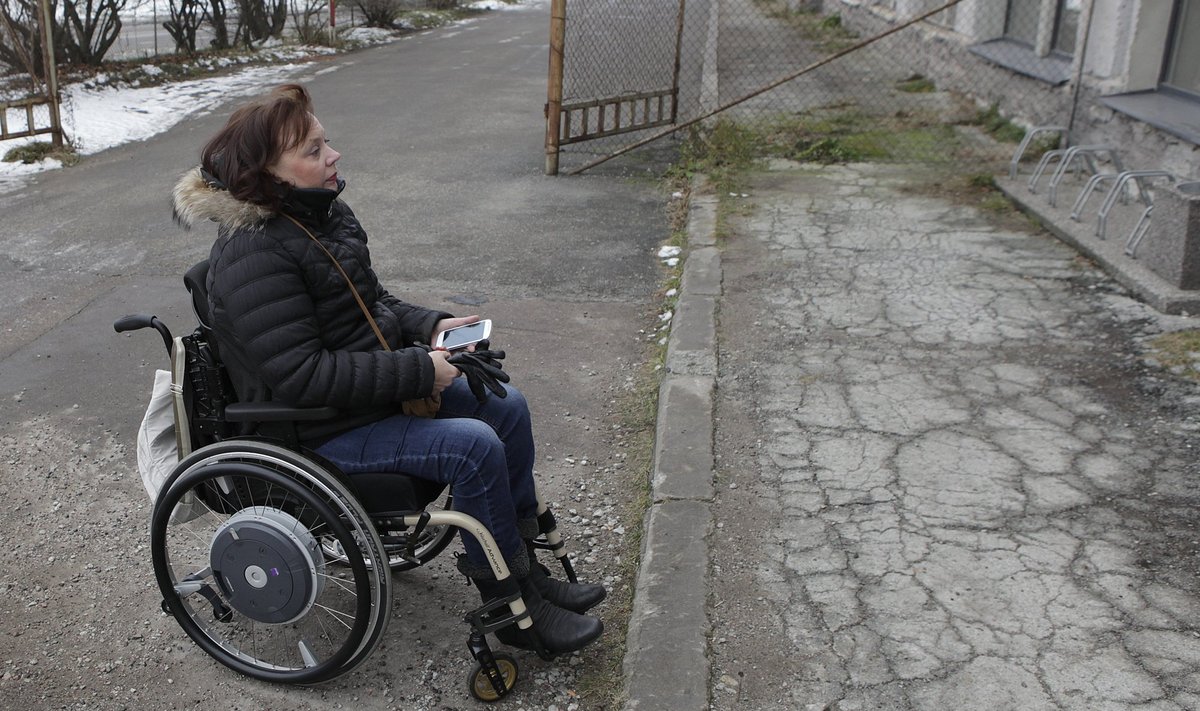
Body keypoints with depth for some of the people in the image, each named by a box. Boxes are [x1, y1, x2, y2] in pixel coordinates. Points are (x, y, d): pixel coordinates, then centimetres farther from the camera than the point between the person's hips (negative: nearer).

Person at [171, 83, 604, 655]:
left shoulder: (322, 211, 5)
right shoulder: (253, 255, -25)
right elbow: (303, 375, -29)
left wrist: (429, 326, -1)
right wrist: (418, 371, -27)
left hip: (371, 386, 10)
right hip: (317, 429, -10)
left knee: (506, 405, 3)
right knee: (474, 446, -23)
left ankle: (525, 563, 14)